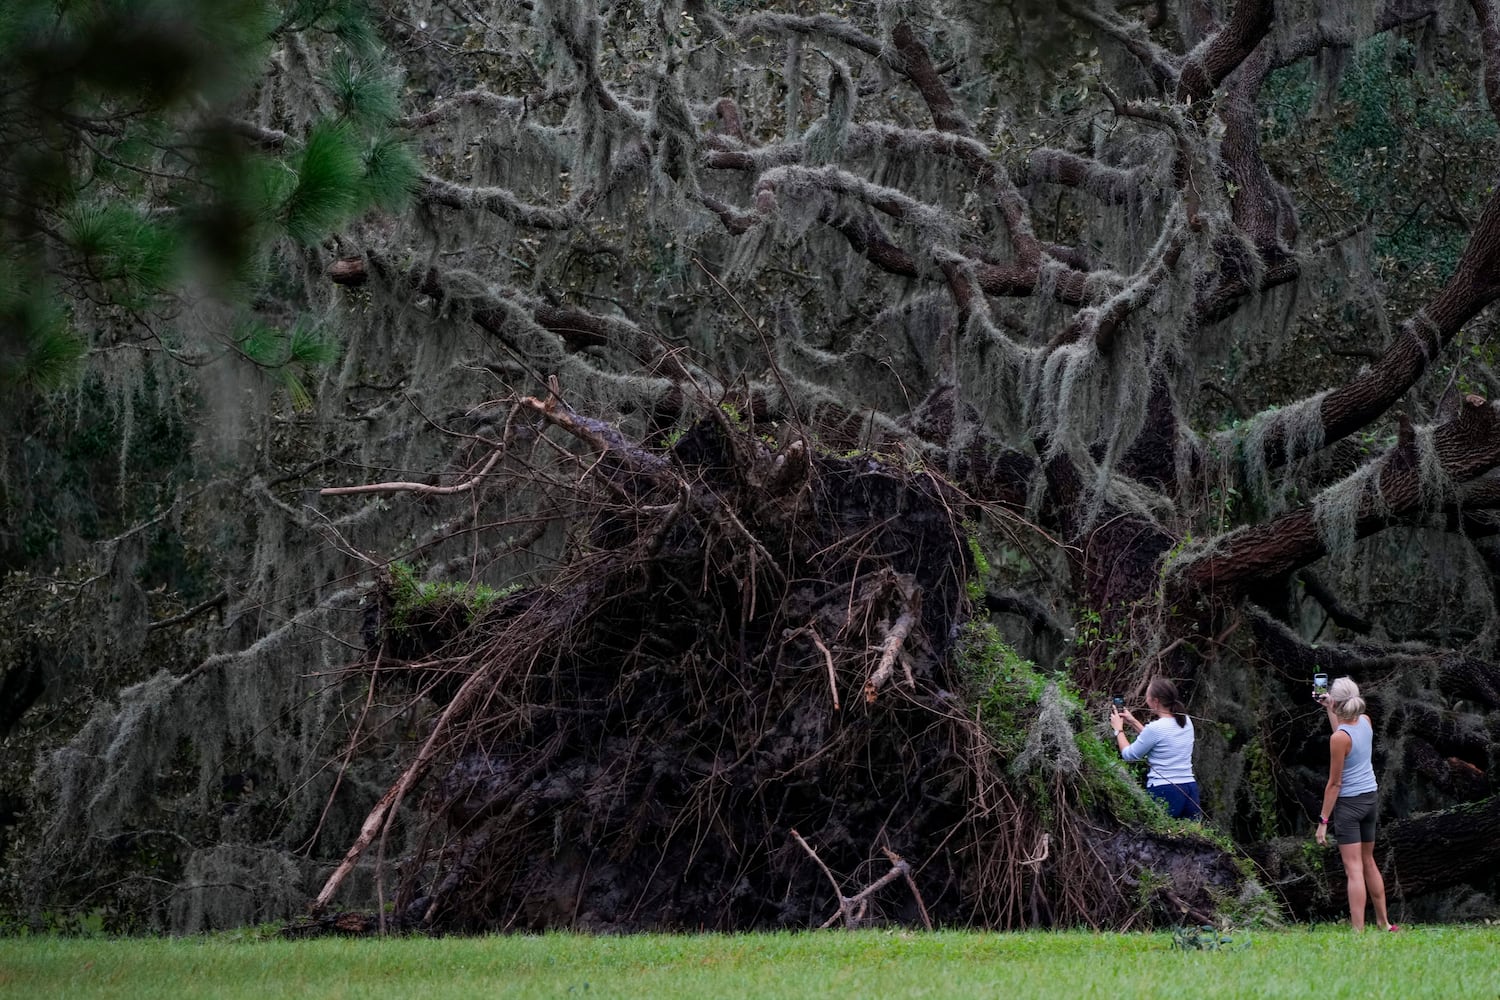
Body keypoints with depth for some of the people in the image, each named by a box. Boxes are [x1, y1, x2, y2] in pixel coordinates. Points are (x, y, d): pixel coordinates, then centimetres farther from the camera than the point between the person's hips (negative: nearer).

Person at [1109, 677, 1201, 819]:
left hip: (1164, 792, -7)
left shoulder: (1155, 728, -13)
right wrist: (1133, 722, 30)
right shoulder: (1186, 722, 8)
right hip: (1190, 789, 7)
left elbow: (1129, 754, 0)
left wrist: (1118, 729, 15)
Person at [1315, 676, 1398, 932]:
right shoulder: (1365, 722, 0)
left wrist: (1323, 820, -12)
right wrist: (1329, 710, 28)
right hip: (1371, 796, 7)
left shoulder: (1339, 738, -21)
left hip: (1348, 803, -7)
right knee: (1368, 863, 20)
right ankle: (1384, 923, 28)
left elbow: (1334, 783, -17)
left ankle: (1358, 930, -10)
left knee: (1354, 868, -7)